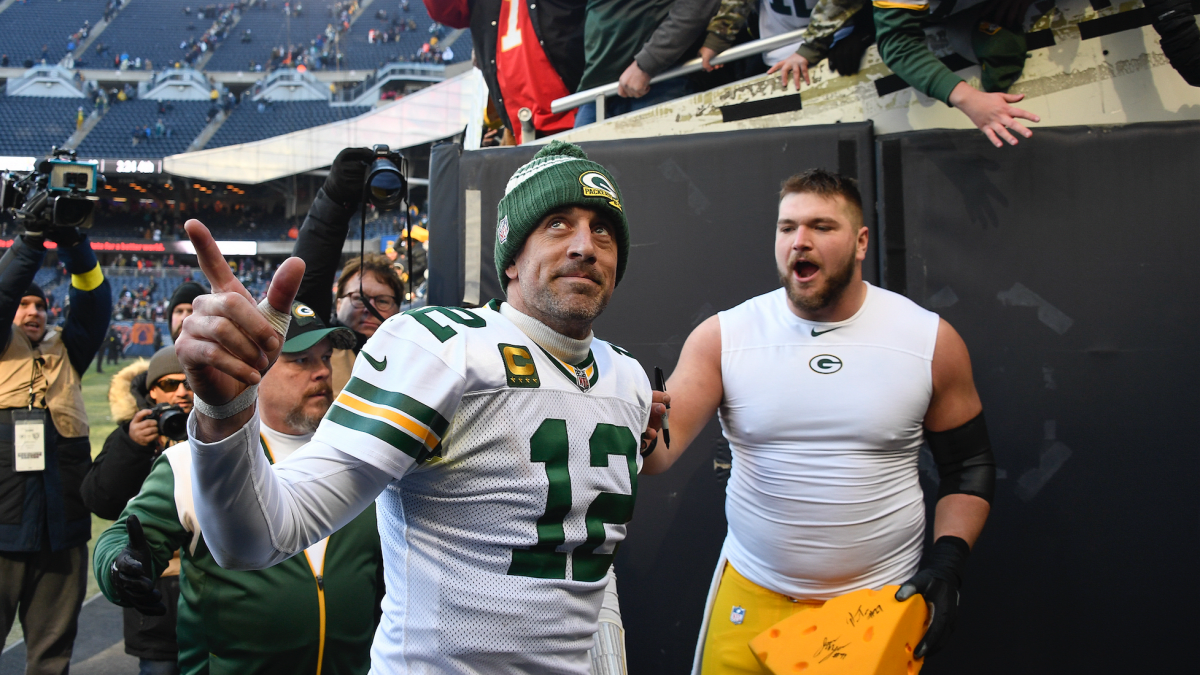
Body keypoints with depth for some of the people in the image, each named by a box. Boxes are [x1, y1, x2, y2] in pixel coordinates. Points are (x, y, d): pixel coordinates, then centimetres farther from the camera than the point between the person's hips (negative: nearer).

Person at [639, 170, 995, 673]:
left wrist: (946, 564, -8)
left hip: (885, 603, 0)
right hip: (753, 598, 0)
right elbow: (661, 448, -14)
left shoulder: (931, 341, -4)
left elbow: (969, 467, 5)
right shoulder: (722, 337, -5)